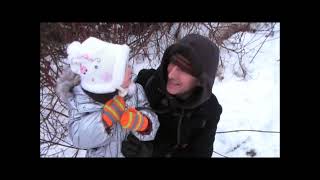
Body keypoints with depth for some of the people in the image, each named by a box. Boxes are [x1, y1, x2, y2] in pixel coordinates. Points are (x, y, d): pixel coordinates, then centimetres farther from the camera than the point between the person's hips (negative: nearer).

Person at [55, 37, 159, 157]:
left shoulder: (134, 90, -18)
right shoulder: (82, 101, -23)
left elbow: (151, 124, -16)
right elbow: (79, 138, -30)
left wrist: (140, 122, -36)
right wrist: (105, 118, -41)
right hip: (104, 154, -2)